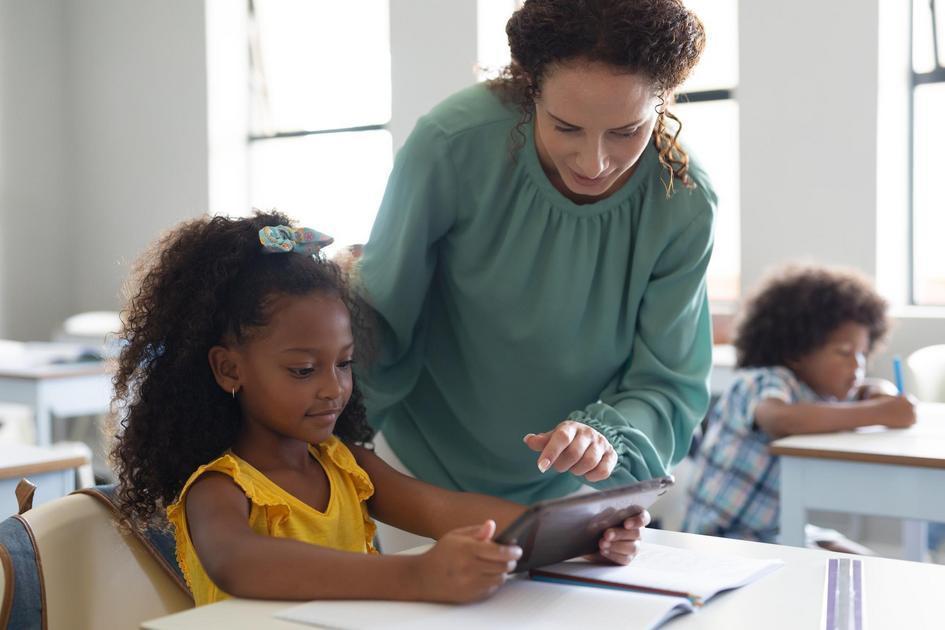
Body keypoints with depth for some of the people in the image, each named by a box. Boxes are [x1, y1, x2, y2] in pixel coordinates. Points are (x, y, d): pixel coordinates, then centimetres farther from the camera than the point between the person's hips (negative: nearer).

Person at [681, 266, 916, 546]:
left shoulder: (819, 394, 7)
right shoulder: (763, 382, -19)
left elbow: (877, 388, 21)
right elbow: (778, 418, -42)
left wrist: (883, 395, -6)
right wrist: (877, 413, -37)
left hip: (782, 534, 9)